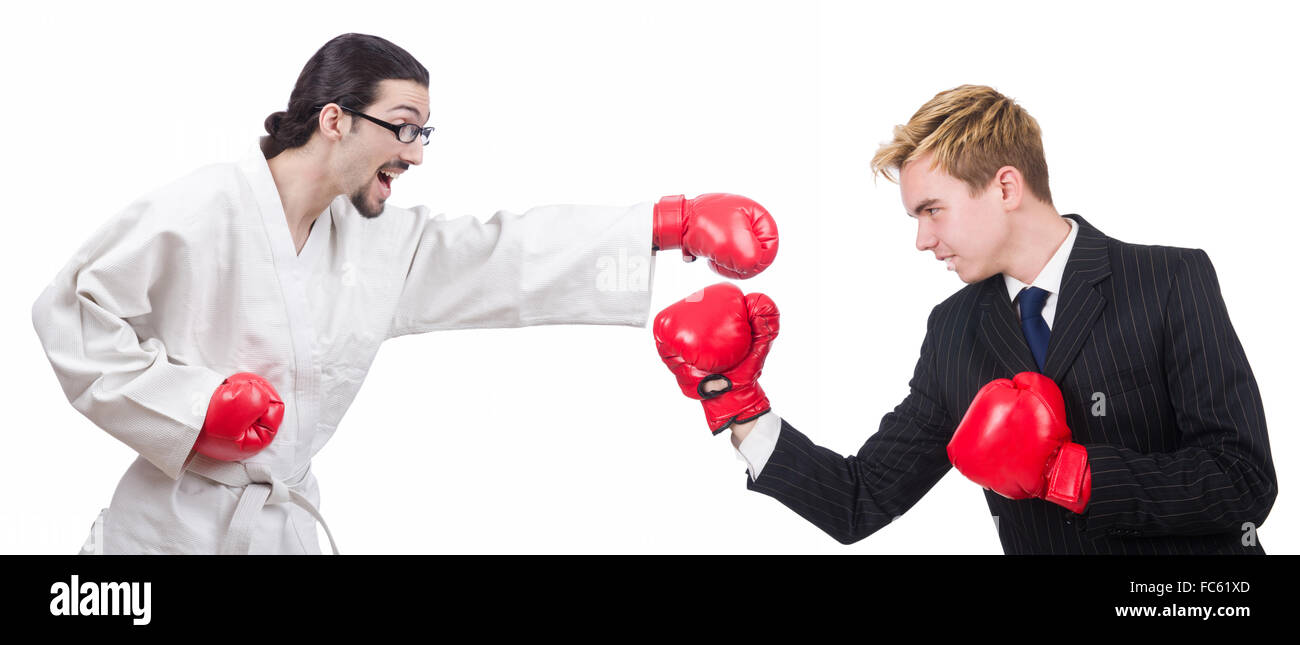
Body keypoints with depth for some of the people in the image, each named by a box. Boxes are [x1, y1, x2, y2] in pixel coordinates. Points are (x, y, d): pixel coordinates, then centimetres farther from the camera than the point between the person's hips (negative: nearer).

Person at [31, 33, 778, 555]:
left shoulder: (380, 242, 3)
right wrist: (190, 406, -19)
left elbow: (507, 258, 1)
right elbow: (72, 313, -11)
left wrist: (674, 222, -5)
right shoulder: (201, 212, -16)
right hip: (175, 525, -6)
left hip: (284, 521, 6)